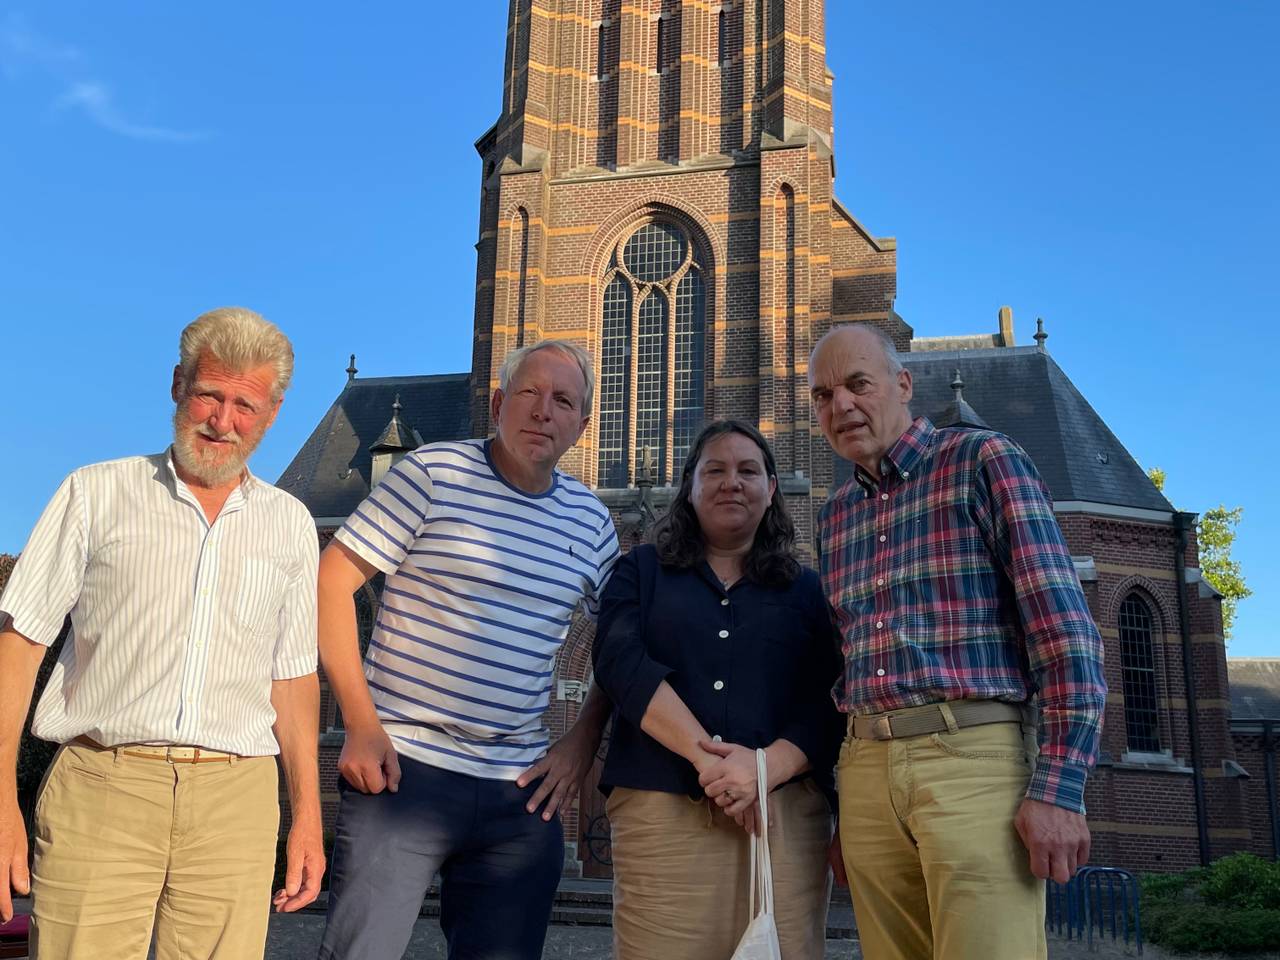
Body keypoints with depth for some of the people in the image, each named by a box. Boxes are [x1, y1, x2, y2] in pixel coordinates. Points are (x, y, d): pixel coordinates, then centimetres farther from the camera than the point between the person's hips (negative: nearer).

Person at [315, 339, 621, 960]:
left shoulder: (591, 520, 9)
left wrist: (582, 741, 6)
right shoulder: (435, 471, -3)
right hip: (403, 768, -4)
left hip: (521, 791, 4)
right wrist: (361, 723, -11)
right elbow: (332, 580, -6)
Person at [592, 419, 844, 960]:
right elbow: (620, 661, -5)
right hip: (660, 813, -1)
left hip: (785, 816, 1)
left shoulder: (807, 590, 15)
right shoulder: (641, 571, 13)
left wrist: (768, 767, -16)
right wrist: (705, 754, -16)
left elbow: (830, 704, 4)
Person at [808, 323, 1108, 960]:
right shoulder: (834, 518, 18)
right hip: (866, 770, 5)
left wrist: (1059, 787, -14)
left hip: (973, 758, -5)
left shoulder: (983, 461, 1)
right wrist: (841, 807, 16)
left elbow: (1065, 627, -7)